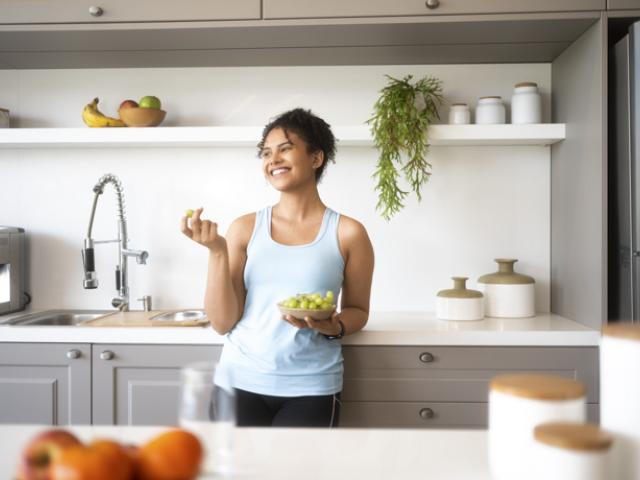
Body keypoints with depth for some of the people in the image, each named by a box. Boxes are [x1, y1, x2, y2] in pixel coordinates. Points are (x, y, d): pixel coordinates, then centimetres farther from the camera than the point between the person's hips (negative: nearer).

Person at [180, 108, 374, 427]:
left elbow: (358, 311, 8)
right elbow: (222, 323, -2)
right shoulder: (245, 228, 0)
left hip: (311, 389, -1)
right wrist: (217, 252, -13)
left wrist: (333, 327, -15)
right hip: (241, 381, 1)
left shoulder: (347, 233, -3)